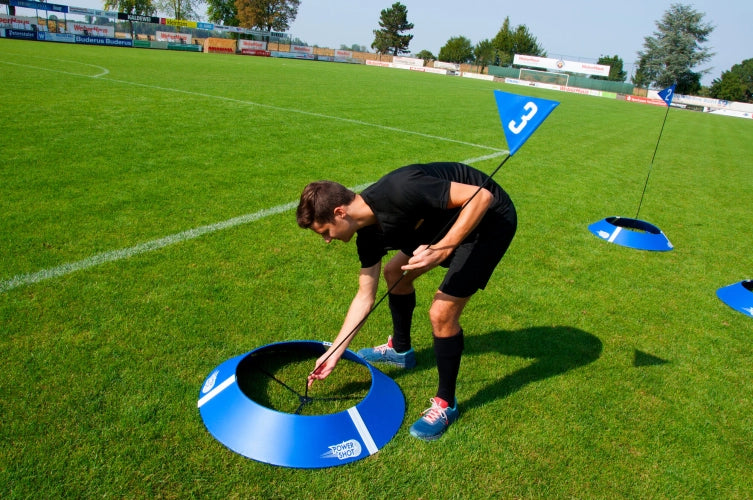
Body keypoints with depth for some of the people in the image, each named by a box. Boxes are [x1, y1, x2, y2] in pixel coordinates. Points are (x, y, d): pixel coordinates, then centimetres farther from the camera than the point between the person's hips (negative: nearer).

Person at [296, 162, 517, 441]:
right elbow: (365, 297, 5)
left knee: (441, 313, -14)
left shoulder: (398, 190, -32)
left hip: (489, 218, -9)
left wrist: (442, 249, -38)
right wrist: (334, 354, 8)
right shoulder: (369, 236, -5)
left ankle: (446, 404, 9)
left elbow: (481, 196, -31)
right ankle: (400, 350, 40)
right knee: (394, 273, 17)